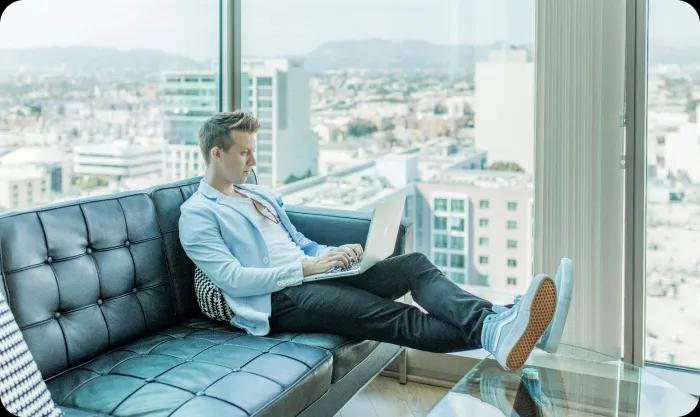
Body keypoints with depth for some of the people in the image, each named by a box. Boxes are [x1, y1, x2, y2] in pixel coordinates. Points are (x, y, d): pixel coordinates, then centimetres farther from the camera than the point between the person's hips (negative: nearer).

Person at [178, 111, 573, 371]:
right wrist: (306, 268, -16)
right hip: (279, 299, -7)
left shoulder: (260, 195, 24)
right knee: (387, 315, -30)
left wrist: (333, 253, 4)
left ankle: (494, 321, -40)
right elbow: (233, 278, -14)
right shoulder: (197, 214, -2)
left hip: (310, 273, 7)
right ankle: (488, 335, -48)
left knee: (415, 264, -16)